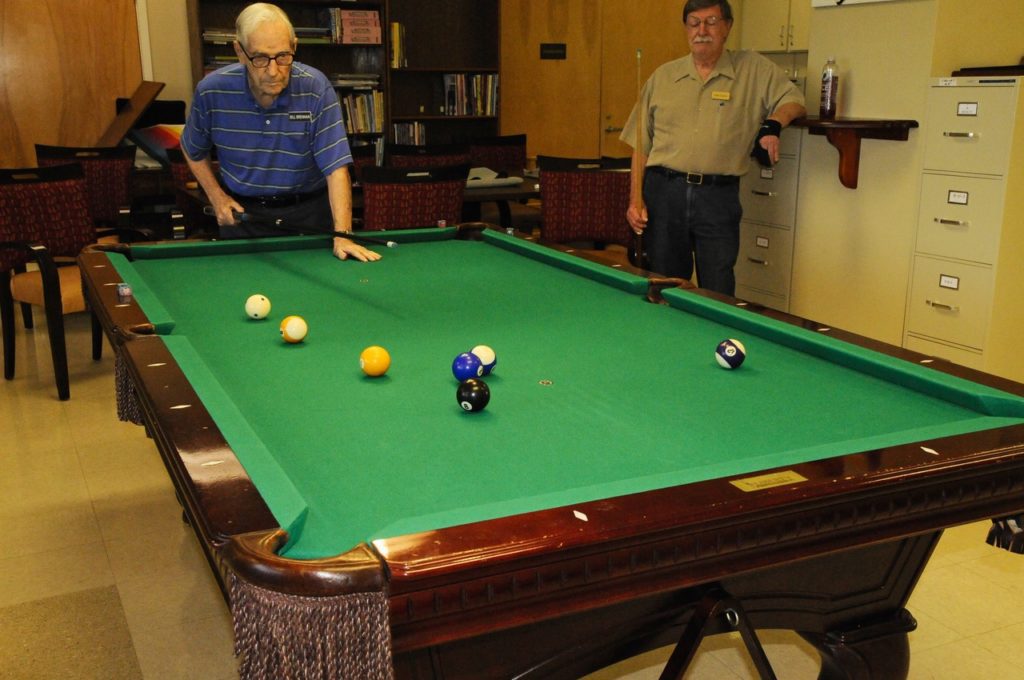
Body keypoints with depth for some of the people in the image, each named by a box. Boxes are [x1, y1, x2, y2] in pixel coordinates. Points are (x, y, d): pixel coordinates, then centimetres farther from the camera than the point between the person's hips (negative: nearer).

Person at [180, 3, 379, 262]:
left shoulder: (316, 88, -22)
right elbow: (194, 150, 6)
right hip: (242, 211, 1)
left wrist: (342, 235, -37)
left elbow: (336, 167, -26)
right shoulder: (211, 91, -15)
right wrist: (216, 197, -5)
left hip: (309, 210, -1)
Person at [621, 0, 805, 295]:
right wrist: (635, 199, 1)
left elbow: (795, 101, 8)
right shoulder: (663, 76, 9)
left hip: (719, 196, -1)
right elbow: (641, 146, 10)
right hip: (663, 192, 2)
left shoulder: (753, 69, 5)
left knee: (719, 295, 1)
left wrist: (773, 124, -14)